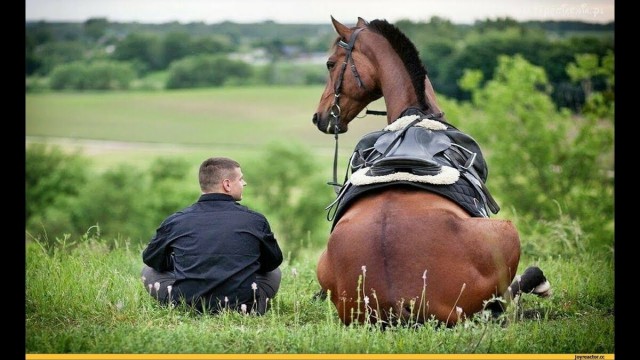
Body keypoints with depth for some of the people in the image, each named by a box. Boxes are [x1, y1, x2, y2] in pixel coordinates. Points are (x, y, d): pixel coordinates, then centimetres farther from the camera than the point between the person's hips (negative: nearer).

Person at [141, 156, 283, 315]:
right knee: (275, 272, 30)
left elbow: (150, 259, 17)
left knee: (148, 270, 27)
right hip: (242, 306, 0)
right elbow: (273, 261, 17)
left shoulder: (175, 221, 2)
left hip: (187, 304, 0)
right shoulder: (256, 220, 1)